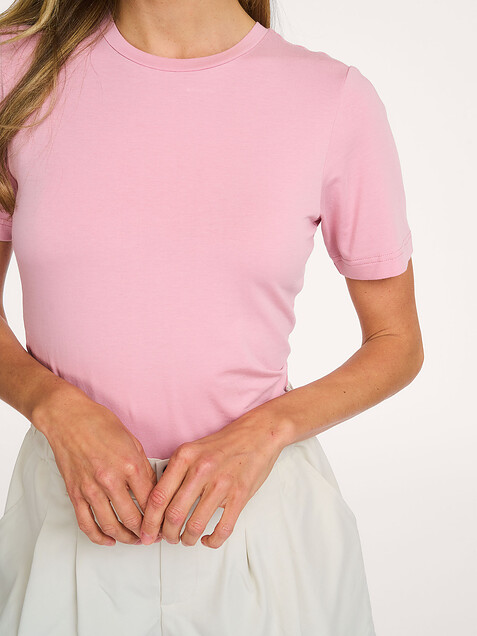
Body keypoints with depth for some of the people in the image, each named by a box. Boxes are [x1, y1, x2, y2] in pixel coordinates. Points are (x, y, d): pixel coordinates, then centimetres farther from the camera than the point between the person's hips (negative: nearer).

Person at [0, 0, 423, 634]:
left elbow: (397, 343, -1)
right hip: (72, 513, 1)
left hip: (257, 504, 0)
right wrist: (59, 409, -15)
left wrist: (264, 430, -16)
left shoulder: (337, 98, -10)